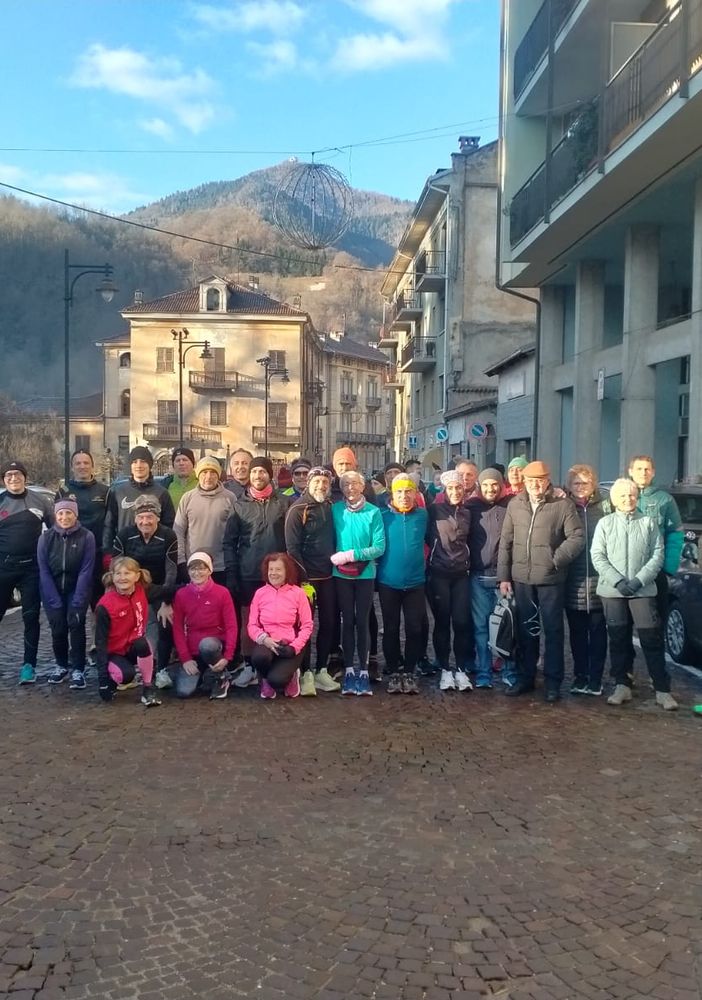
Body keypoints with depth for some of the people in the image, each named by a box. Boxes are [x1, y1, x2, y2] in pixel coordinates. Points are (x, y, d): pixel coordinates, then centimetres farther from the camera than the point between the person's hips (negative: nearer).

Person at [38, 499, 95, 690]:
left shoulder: (87, 537, -13)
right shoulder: (46, 538, -8)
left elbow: (86, 570, -14)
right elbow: (44, 571, -8)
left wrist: (77, 601, -19)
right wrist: (55, 601, -14)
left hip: (77, 589, -2)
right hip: (53, 590, 2)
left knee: (76, 624, -16)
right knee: (57, 628, -5)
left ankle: (78, 669, -7)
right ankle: (61, 665, 16)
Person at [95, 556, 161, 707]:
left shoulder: (142, 592, -10)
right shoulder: (105, 606, -20)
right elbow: (100, 641, -18)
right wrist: (102, 674, -20)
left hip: (135, 648, 3)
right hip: (114, 652, -3)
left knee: (142, 644, -32)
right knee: (126, 674, -33)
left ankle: (148, 688, -15)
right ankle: (112, 678, 5)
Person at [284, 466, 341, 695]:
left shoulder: (330, 507, 8)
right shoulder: (297, 510, -9)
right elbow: (292, 547, -13)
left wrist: (335, 561, 6)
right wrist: (302, 577, -16)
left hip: (328, 576, 6)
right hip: (306, 577, -6)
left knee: (329, 623, 9)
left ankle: (321, 670, 20)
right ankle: (305, 673, 9)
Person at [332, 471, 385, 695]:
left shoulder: (373, 512, -6)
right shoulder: (336, 510, -2)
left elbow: (380, 547, -10)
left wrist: (353, 554, -16)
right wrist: (334, 557, -10)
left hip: (365, 574, -1)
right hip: (341, 575, 1)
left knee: (362, 622, 3)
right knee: (348, 621, 7)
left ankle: (363, 671, 10)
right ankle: (348, 670, 14)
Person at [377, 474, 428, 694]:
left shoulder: (422, 515, 1)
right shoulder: (383, 515, -3)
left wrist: (421, 561, 4)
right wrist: (378, 567, -5)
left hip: (415, 582, 1)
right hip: (388, 582, -1)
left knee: (415, 629, 3)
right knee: (391, 629, 7)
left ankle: (409, 672, 15)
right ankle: (394, 671, 18)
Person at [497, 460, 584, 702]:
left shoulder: (563, 505, -5)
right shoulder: (515, 504, 5)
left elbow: (577, 537, -6)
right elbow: (505, 542, 7)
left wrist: (556, 559, -11)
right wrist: (504, 576, 4)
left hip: (550, 579, -3)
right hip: (521, 578, 3)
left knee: (553, 630, 4)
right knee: (526, 629, 13)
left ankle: (552, 681, 14)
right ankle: (526, 676, 25)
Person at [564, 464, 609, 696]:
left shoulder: (604, 506, 3)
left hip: (599, 579, -1)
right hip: (573, 581, 1)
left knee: (597, 630, 5)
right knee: (577, 631, 8)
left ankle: (595, 679, 11)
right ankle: (580, 677, 18)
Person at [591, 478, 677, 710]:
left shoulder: (649, 522, 6)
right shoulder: (605, 523, 5)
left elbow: (658, 555, 1)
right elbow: (597, 556, -1)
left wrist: (638, 580, -12)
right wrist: (618, 581, -12)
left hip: (643, 590, -1)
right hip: (612, 591, 1)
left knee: (652, 639, -2)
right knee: (618, 640, 6)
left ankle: (662, 690, 4)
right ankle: (622, 686, 16)